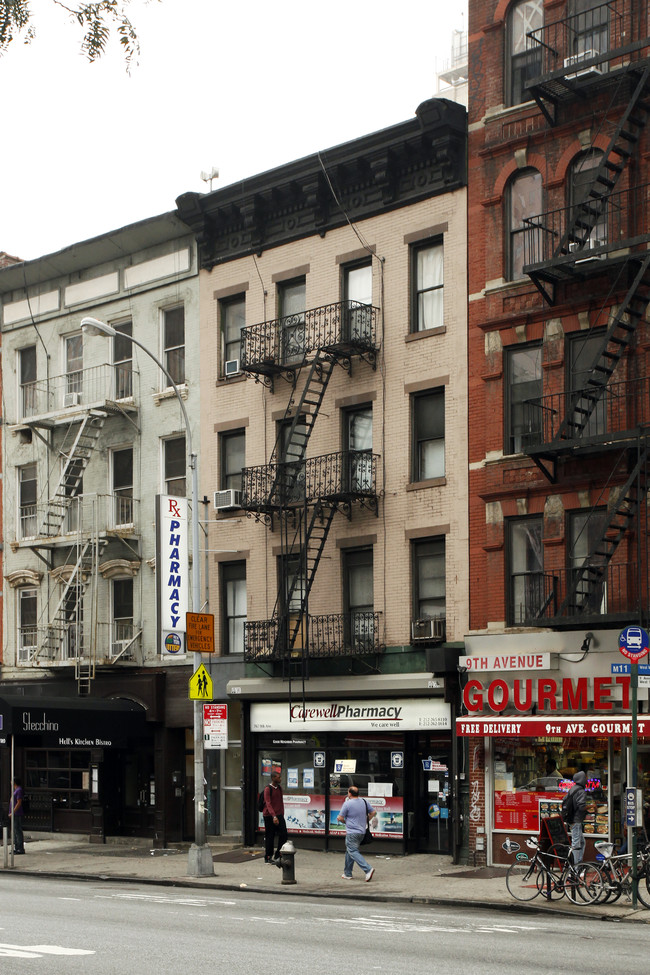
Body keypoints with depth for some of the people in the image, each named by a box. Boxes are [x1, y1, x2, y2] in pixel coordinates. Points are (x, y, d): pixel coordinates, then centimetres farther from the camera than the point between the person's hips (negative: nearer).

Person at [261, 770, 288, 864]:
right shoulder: (268, 789, -9)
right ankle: (268, 857, 11)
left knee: (283, 834, -5)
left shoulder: (279, 788, 11)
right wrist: (274, 816, -27)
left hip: (279, 815, 6)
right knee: (269, 837, 0)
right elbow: (268, 804, -17)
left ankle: (277, 855, 4)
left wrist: (282, 814, 13)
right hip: (269, 816, -6)